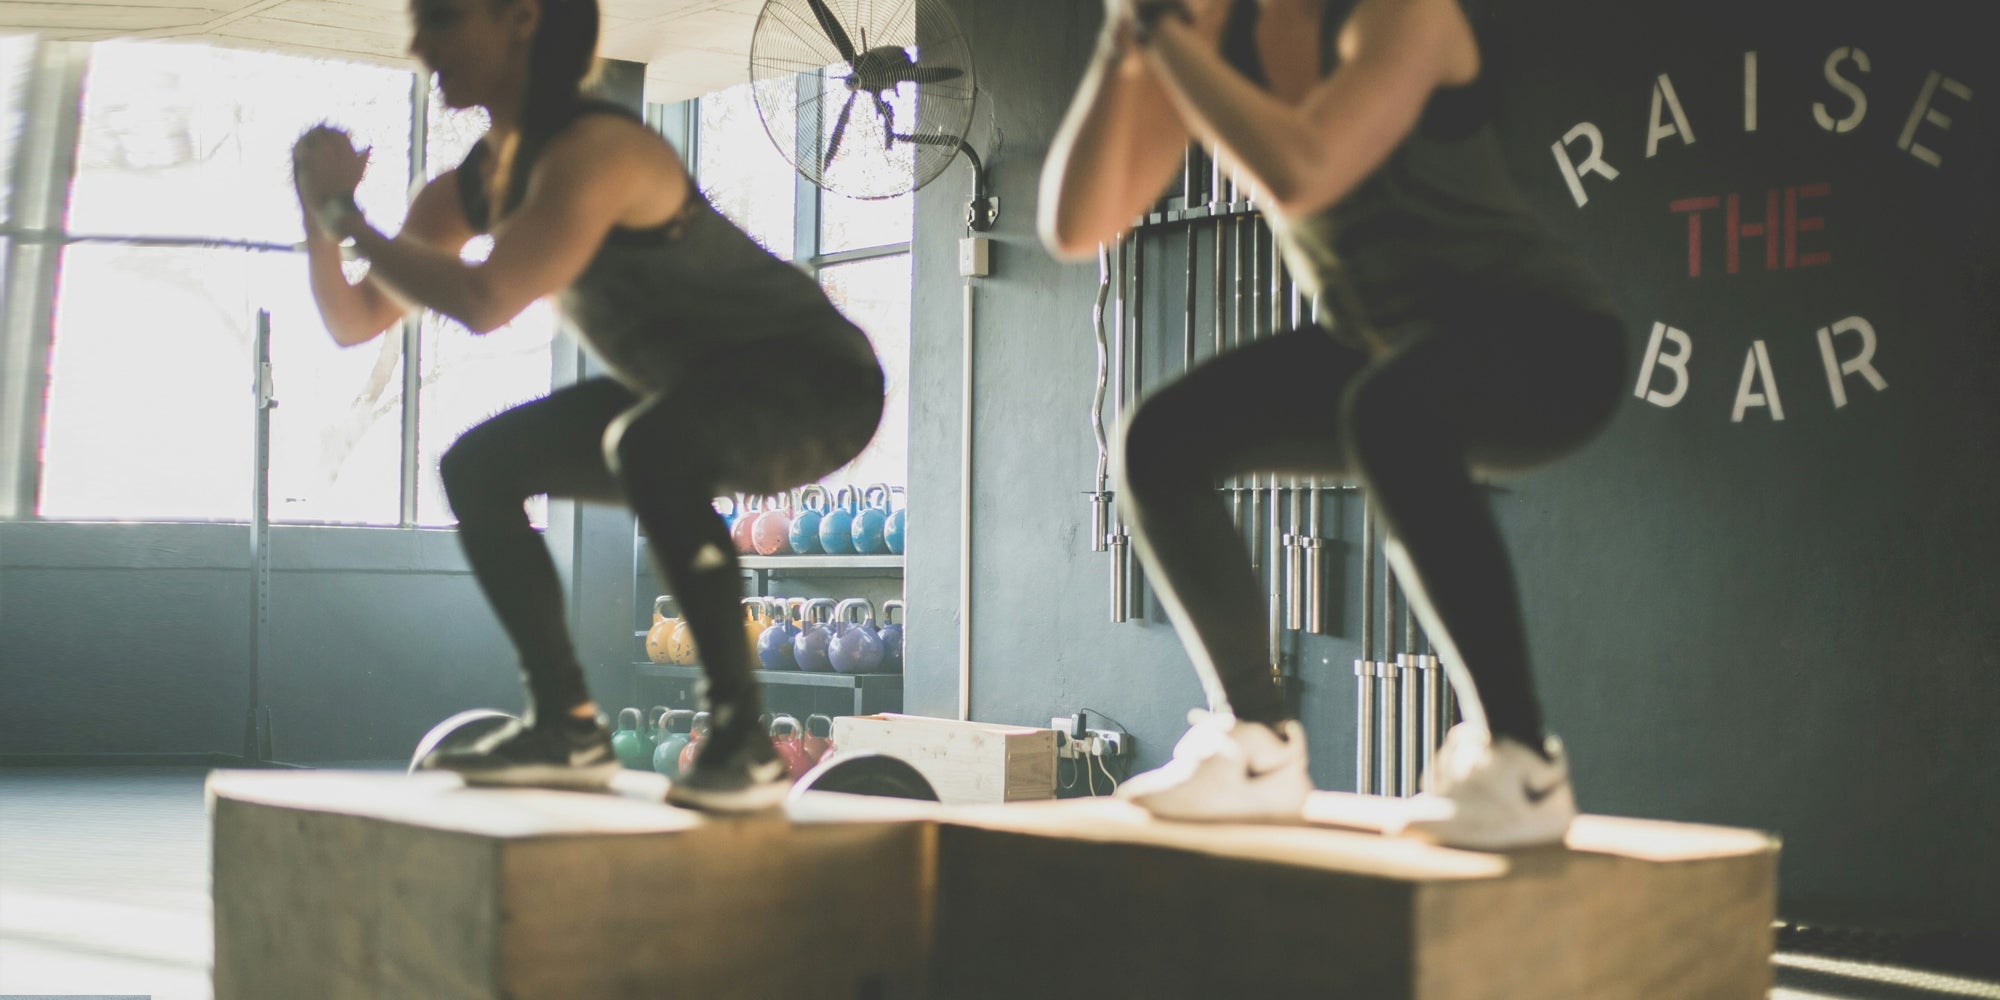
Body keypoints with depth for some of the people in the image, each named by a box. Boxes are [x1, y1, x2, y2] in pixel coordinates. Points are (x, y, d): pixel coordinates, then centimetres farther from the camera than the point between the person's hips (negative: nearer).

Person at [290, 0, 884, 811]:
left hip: (817, 382, -9)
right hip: (689, 397, 9)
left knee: (650, 443, -38)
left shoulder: (593, 150, -25)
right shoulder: (474, 183, 3)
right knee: (477, 467, 5)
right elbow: (356, 321, 7)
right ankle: (568, 726, 9)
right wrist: (319, 212, -10)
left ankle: (742, 737, -29)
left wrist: (347, 212, -23)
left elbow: (484, 302, -37)